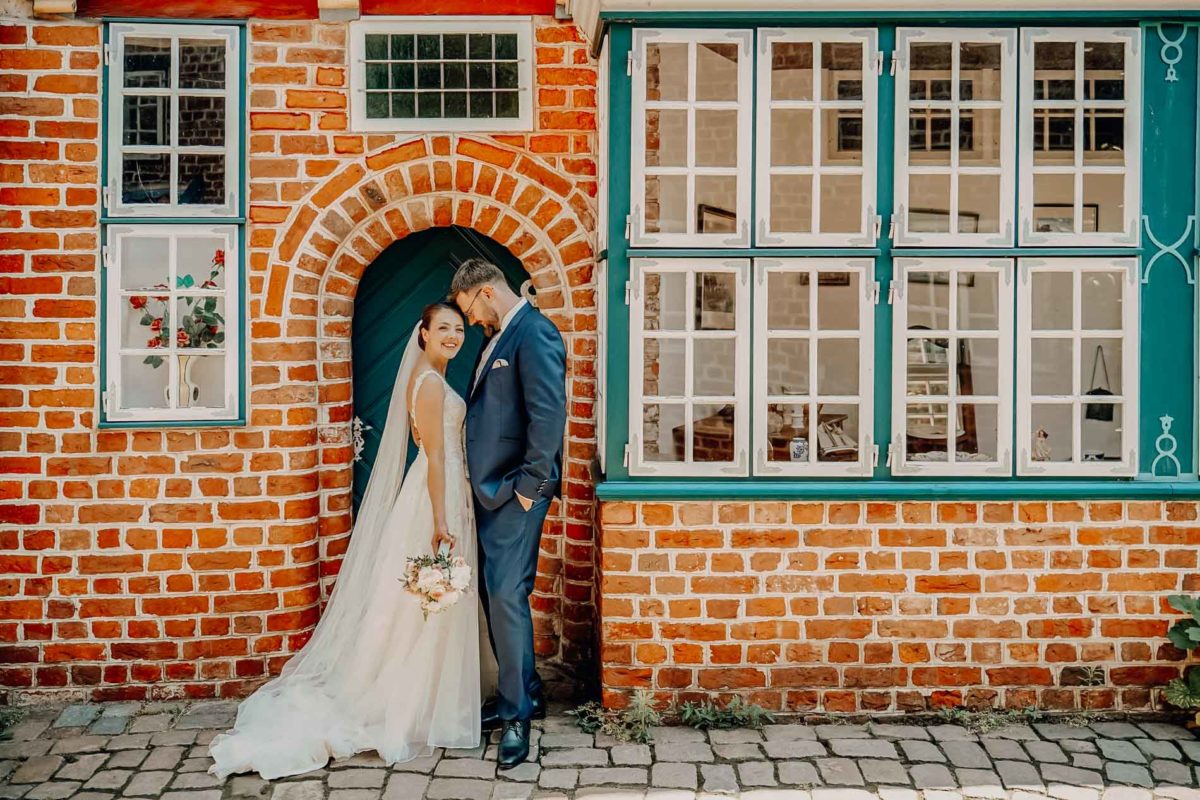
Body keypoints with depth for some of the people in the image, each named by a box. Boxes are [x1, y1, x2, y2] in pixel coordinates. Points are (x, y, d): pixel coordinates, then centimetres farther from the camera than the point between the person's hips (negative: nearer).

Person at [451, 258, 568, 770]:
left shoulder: (534, 333, -13)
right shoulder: (499, 337, 16)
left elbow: (549, 415, -20)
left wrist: (528, 487, -17)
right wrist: (480, 484, 14)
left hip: (515, 493, -10)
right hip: (490, 490, 10)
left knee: (507, 596, -7)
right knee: (494, 593, 14)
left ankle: (517, 715, 6)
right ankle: (523, 693, 28)